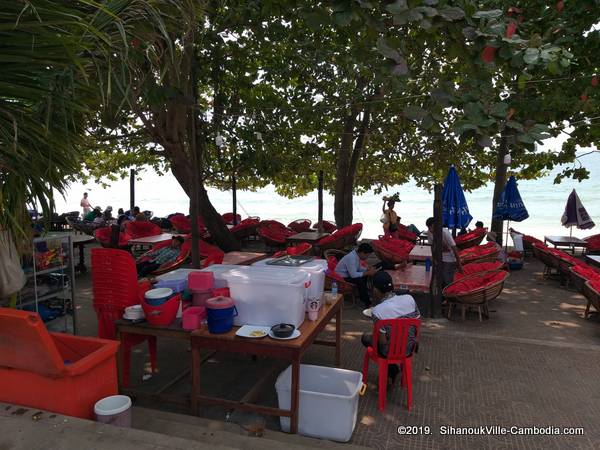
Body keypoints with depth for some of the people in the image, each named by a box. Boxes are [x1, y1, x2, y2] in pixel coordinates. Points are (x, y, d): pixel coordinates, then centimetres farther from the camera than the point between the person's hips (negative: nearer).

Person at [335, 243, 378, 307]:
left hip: (348, 273, 10)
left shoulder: (357, 254, -2)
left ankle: (364, 293, 21)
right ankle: (367, 303, -14)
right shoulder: (351, 258, -30)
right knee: (360, 280, -25)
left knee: (364, 275, 10)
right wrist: (368, 273, -25)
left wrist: (368, 269, -6)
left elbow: (359, 268, 11)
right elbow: (353, 275, -32)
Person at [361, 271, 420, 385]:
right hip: (409, 348, 5)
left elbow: (383, 342, -21)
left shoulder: (377, 311, -26)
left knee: (366, 337, 24)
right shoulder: (409, 299, -13)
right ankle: (393, 370, 29)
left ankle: (391, 369, 21)